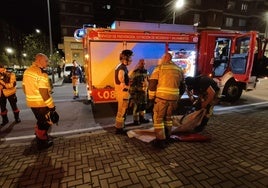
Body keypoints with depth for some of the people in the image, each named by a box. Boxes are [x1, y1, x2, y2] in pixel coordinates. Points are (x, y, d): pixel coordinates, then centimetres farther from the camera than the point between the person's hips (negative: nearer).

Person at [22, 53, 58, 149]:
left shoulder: (27, 71, 7)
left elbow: (24, 87, 14)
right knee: (45, 123, 10)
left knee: (40, 120, 27)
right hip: (41, 103, -8)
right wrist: (51, 105, -19)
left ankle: (39, 136, 45)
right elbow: (43, 92, -26)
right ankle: (42, 142, 24)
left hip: (31, 102, 8)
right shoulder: (41, 73, -22)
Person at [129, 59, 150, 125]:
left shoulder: (146, 72, 11)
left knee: (143, 106, 14)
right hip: (137, 92, -7)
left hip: (144, 92, 7)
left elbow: (148, 81, 19)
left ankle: (142, 118, 28)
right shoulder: (134, 72, -10)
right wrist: (132, 92, -15)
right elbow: (131, 83, -12)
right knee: (137, 106, -2)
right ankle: (136, 120, 9)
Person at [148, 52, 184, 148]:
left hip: (161, 97, -5)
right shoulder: (179, 69, 14)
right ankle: (167, 138, 28)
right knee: (168, 118, 19)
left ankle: (160, 141, 7)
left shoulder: (159, 67, -2)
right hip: (173, 98, 5)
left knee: (158, 118, 5)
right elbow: (182, 85, 18)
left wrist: (151, 97, -1)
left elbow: (152, 83, -8)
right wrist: (178, 98, 25)